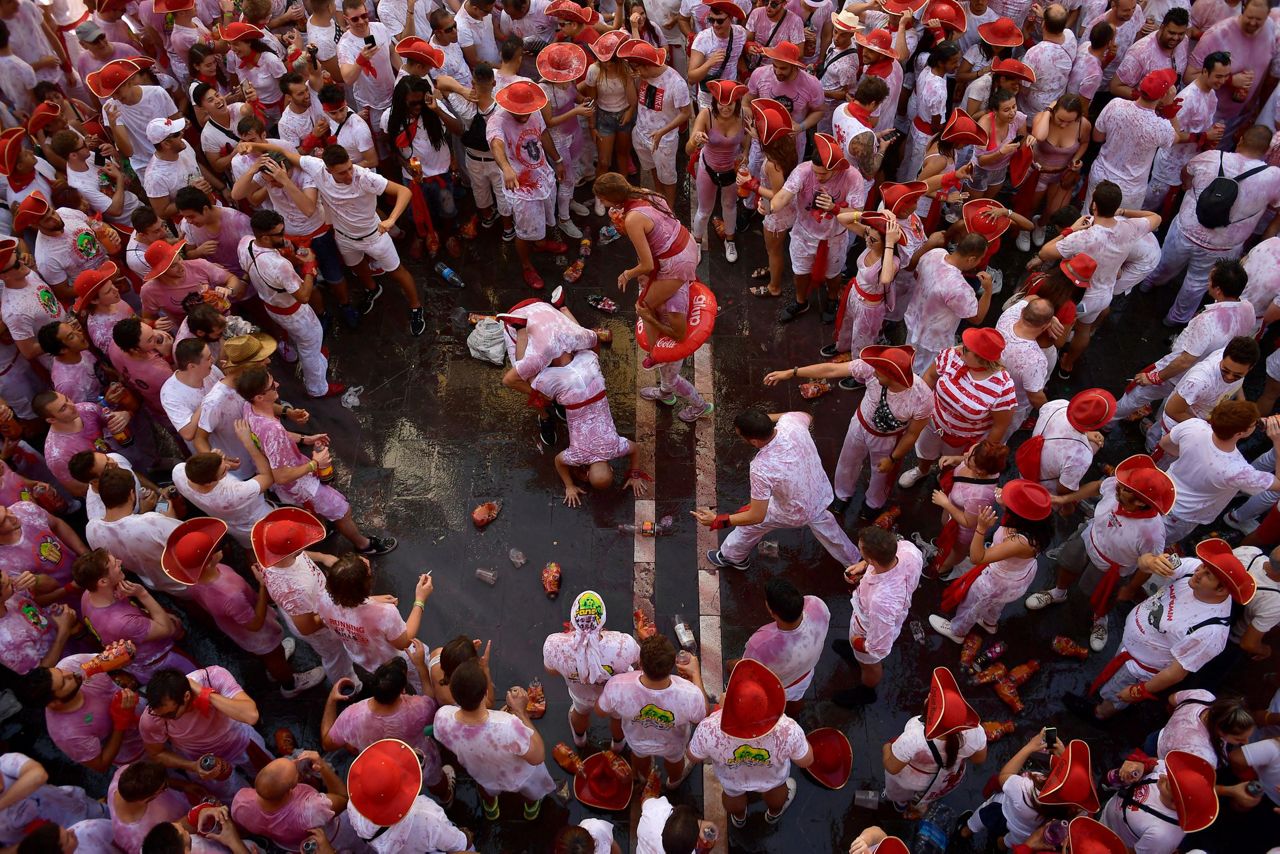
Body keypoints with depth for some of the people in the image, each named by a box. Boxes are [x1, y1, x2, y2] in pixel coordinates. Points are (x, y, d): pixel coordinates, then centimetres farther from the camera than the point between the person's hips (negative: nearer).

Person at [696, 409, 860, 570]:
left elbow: (756, 516, -29)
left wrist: (717, 521, -23)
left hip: (794, 514, -4)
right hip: (821, 496, 5)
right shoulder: (791, 421, -29)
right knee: (827, 527, 35)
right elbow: (807, 417, 0)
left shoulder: (761, 469, -41)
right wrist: (767, 417, -4)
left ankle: (732, 557, 50)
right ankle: (853, 561, 60)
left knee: (748, 524, 22)